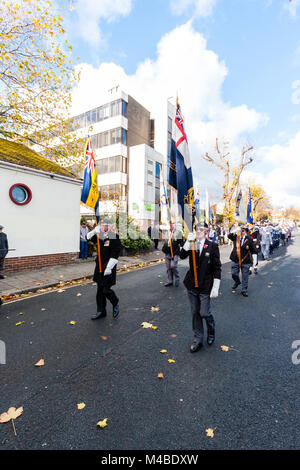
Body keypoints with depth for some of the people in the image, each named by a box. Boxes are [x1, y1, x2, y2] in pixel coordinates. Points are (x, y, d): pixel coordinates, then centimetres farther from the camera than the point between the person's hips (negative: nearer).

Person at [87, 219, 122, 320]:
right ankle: (101, 312, 28)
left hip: (109, 268, -7)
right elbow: (89, 237, 13)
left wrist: (109, 268, -21)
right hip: (100, 267, 7)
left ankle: (115, 305, 26)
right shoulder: (100, 237, 7)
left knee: (106, 290, -4)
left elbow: (115, 255, -17)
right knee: (100, 291, 13)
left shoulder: (114, 237, -12)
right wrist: (95, 231, -8)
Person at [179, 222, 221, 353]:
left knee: (204, 313, 4)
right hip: (192, 285, 4)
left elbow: (217, 268, -7)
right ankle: (198, 340, 32)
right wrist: (188, 242, -24)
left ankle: (211, 330, 39)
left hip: (205, 286, -3)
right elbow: (182, 256, -13)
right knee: (195, 313, 13)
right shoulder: (191, 244, 3)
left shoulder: (212, 246, -7)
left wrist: (216, 287, -11)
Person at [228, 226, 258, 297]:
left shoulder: (249, 239, -7)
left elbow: (253, 250, -2)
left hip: (245, 261, -1)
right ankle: (237, 282, 42)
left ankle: (244, 290, 25)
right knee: (234, 274, 8)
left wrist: (255, 260, -3)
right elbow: (229, 235, -21)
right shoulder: (235, 237, -1)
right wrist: (235, 231, -35)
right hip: (235, 260, 2)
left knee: (245, 276, 7)